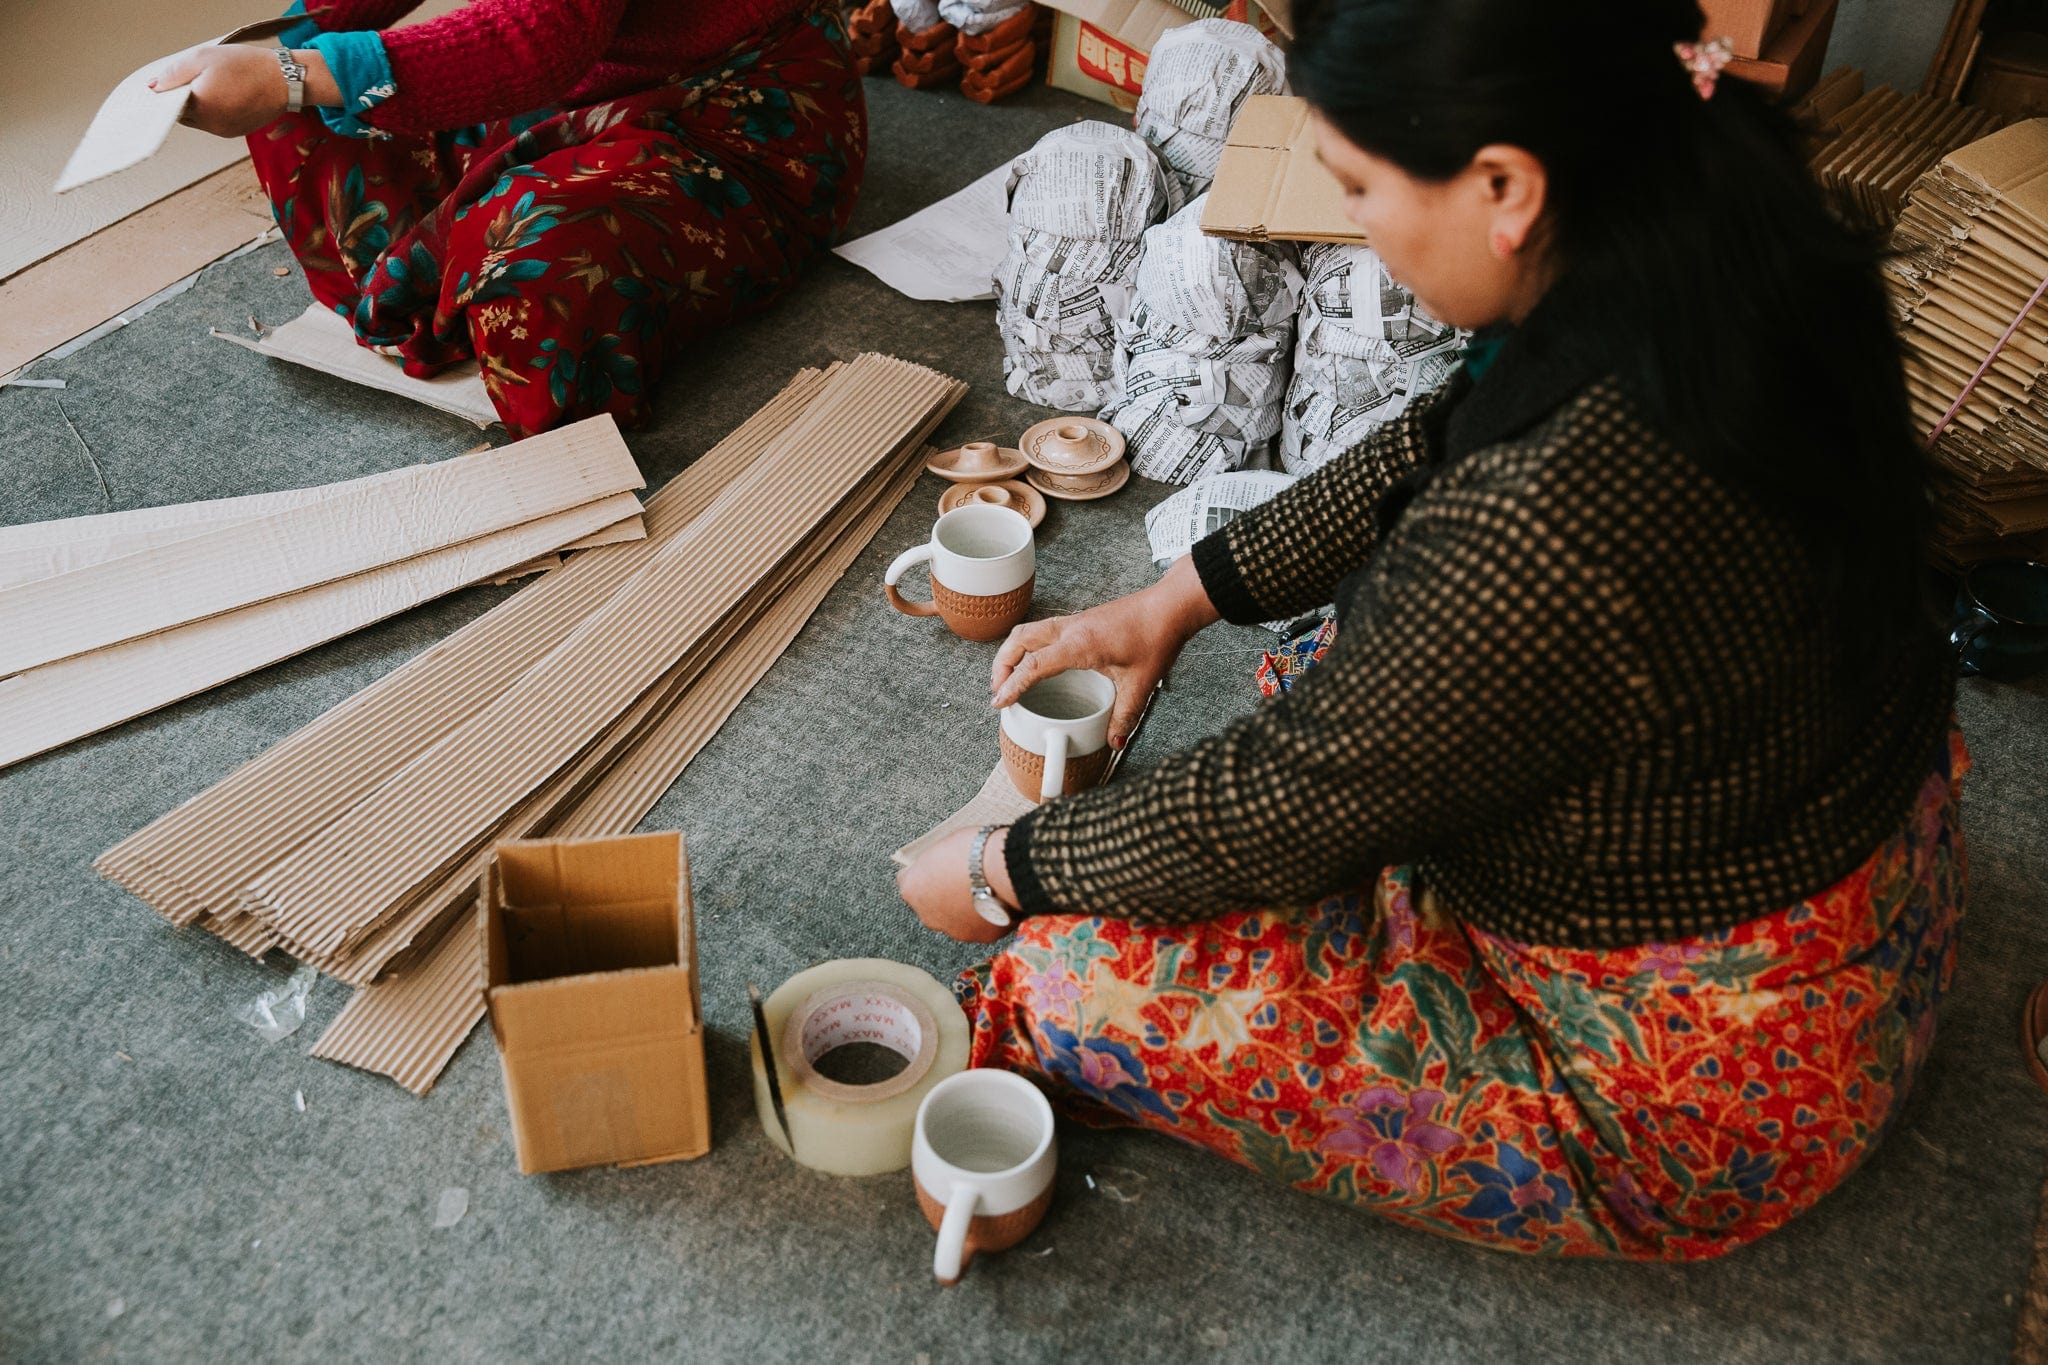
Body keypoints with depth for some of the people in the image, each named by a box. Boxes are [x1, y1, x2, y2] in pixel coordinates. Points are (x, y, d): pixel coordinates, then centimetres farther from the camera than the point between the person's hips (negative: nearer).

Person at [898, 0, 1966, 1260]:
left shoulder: (1545, 530, -38)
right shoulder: (1730, 243, -12)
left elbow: (1288, 810, -23)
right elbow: (1445, 448, 4)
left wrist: (999, 873, -6)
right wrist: (1183, 593, 6)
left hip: (1710, 1095, -8)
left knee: (1070, 979, -8)